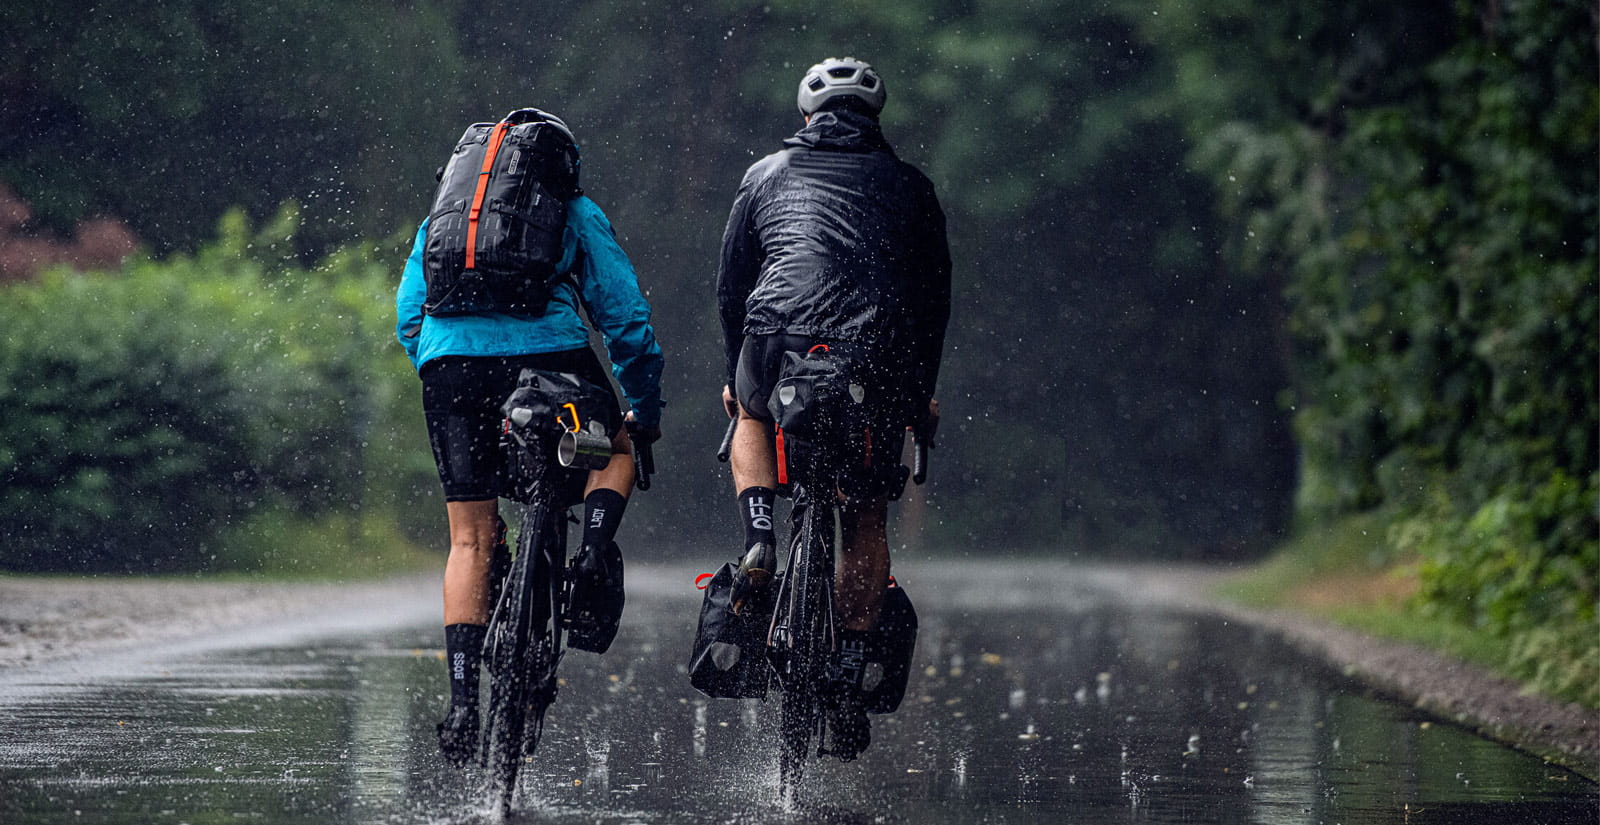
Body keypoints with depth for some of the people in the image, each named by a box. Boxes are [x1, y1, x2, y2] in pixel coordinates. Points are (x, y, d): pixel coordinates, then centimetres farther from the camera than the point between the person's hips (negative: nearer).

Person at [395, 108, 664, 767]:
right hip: (546, 350, -2)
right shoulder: (576, 212, 21)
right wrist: (646, 408, 22)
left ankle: (463, 699, -2)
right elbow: (624, 314, 15)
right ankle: (594, 553, -1)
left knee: (471, 541, 9)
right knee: (617, 446, 28)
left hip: (448, 363, 2)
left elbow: (408, 316, 23)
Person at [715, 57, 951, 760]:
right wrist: (921, 392, 33)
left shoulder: (768, 174, 22)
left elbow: (730, 284, 25)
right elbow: (934, 296, 23)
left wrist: (735, 375, 36)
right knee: (866, 522, 15)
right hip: (879, 353, 0)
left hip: (781, 337, 0)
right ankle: (847, 677, 8)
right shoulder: (908, 186, 22)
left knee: (753, 420, 34)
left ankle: (759, 537, 8)